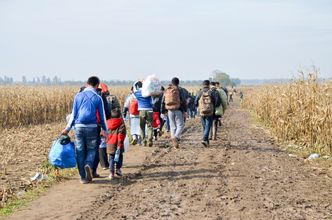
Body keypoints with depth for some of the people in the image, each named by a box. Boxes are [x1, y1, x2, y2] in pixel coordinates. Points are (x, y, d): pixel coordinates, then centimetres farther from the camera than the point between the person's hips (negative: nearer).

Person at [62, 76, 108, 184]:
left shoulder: (78, 96, 6)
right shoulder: (97, 98, 0)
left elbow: (73, 114, 6)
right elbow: (102, 116, 4)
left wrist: (67, 128, 13)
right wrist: (105, 130, 15)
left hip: (78, 126, 2)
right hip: (91, 127, -2)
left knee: (80, 151, 8)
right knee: (91, 149, 13)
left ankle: (83, 177, 8)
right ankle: (88, 164, -18)